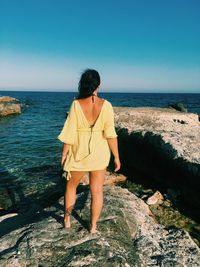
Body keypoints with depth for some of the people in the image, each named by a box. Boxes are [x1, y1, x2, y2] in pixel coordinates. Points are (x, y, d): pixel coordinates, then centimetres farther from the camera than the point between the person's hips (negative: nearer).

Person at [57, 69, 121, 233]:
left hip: (79, 152, 0)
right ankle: (93, 226, 26)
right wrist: (116, 157, -3)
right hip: (99, 153, 1)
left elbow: (70, 133, -11)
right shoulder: (106, 105, -12)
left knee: (72, 185, 23)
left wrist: (64, 153, 2)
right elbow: (110, 134, -12)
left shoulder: (76, 104, -13)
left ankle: (67, 219, 37)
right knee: (97, 190, 14)